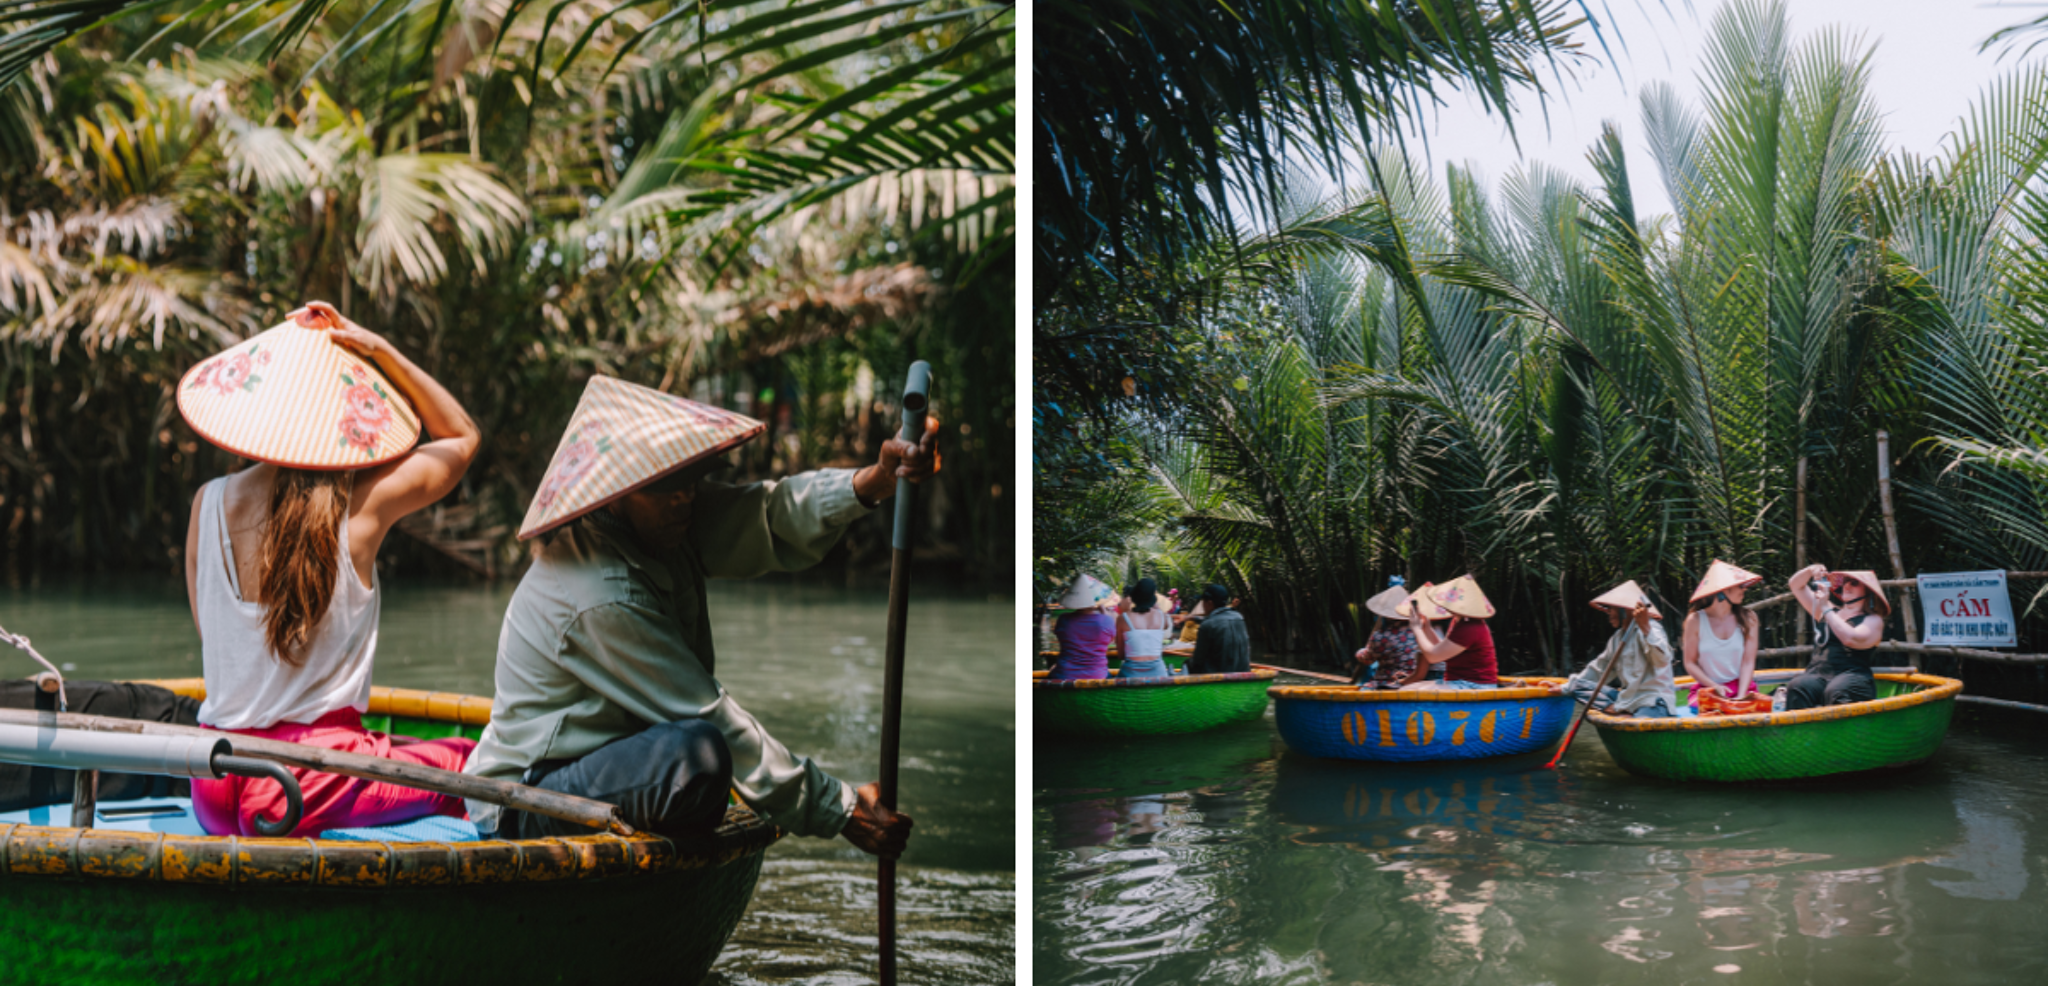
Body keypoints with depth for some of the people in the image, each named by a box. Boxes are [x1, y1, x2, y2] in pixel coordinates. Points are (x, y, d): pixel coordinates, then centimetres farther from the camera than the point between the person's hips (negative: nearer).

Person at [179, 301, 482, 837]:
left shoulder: (209, 503, -1)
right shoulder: (365, 503, -9)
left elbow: (209, 631, 12)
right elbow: (463, 434, 10)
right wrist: (380, 351, 4)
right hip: (312, 784, -5)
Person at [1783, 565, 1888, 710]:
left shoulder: (1873, 620, 11)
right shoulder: (1831, 612, 28)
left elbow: (1852, 639, -12)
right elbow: (1796, 585, 34)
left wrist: (1826, 609, -5)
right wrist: (1810, 570, 13)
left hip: (1851, 677, -4)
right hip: (1817, 676, 4)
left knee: (1836, 692, -41)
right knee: (1797, 688, -34)